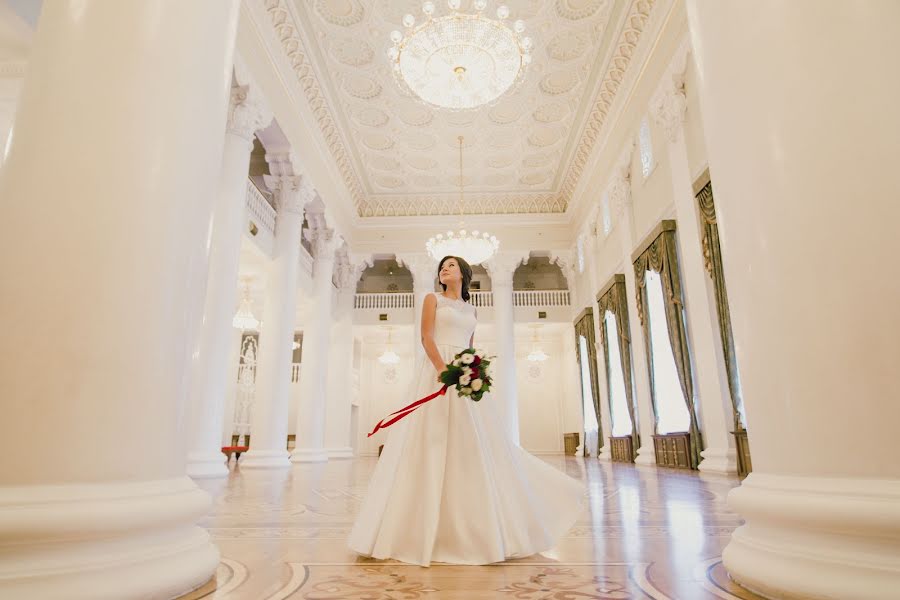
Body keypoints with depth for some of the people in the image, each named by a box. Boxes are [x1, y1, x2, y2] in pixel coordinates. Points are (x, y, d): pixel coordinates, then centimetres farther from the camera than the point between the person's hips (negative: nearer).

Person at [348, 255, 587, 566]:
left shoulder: (471, 310, 21)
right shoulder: (432, 299, 8)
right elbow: (426, 337, -4)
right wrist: (443, 368, -19)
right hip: (437, 371, -5)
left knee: (476, 444, 2)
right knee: (435, 441, -7)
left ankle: (477, 526, 12)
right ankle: (431, 530, 0)